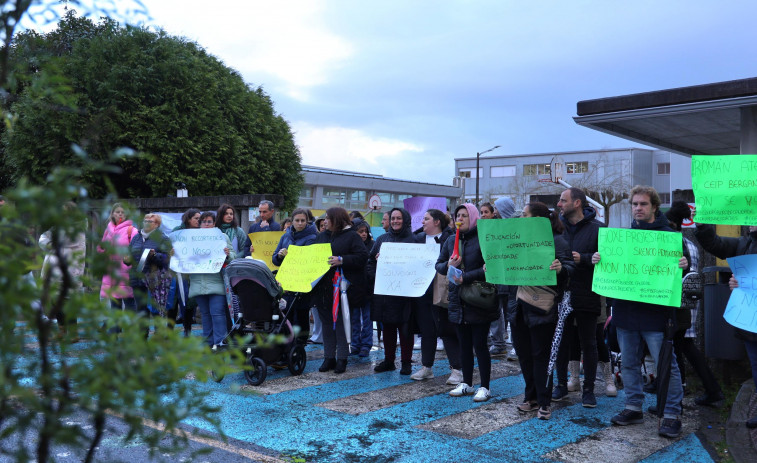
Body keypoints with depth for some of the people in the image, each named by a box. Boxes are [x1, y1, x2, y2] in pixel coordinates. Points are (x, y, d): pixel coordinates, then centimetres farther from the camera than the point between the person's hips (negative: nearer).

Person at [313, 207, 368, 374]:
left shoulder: (351, 236, -3)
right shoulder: (321, 236, 17)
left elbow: (362, 257, -13)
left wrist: (341, 260, -22)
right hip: (323, 288, 6)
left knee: (341, 321, 0)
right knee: (326, 322, 9)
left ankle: (342, 359, 8)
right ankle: (329, 357, 16)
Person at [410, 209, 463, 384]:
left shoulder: (449, 239, -6)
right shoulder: (419, 238, 13)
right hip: (422, 291, 6)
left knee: (446, 330, -2)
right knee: (426, 330, 13)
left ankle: (457, 369, 6)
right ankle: (426, 367, 23)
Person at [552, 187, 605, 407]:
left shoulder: (597, 228, -6)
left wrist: (583, 258, -23)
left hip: (587, 296, -4)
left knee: (588, 344, 7)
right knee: (561, 341, 11)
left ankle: (588, 389, 19)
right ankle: (562, 385, 25)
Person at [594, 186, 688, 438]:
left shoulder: (668, 235, -2)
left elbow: (681, 262, -6)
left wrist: (684, 265, -28)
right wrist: (597, 260, -6)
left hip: (655, 312, -5)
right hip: (626, 310, 5)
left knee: (666, 364, -1)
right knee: (629, 362, 13)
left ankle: (671, 415, 10)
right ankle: (633, 408, 25)